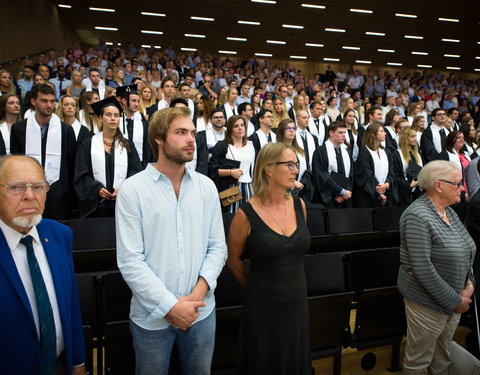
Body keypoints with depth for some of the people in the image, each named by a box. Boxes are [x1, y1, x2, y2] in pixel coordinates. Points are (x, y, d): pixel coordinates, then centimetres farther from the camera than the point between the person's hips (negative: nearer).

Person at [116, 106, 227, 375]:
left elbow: (218, 247, 1)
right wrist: (170, 305, -15)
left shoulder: (207, 186, 1)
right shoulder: (132, 189, -10)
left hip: (201, 312, 3)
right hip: (152, 316, -2)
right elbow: (130, 260, -13)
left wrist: (197, 295, -11)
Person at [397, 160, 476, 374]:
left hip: (454, 299, 8)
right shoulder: (417, 216, -21)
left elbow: (465, 251, 13)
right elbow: (422, 268, -24)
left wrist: (468, 284, -2)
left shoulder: (448, 211, 5)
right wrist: (454, 301, -17)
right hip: (428, 302, -8)